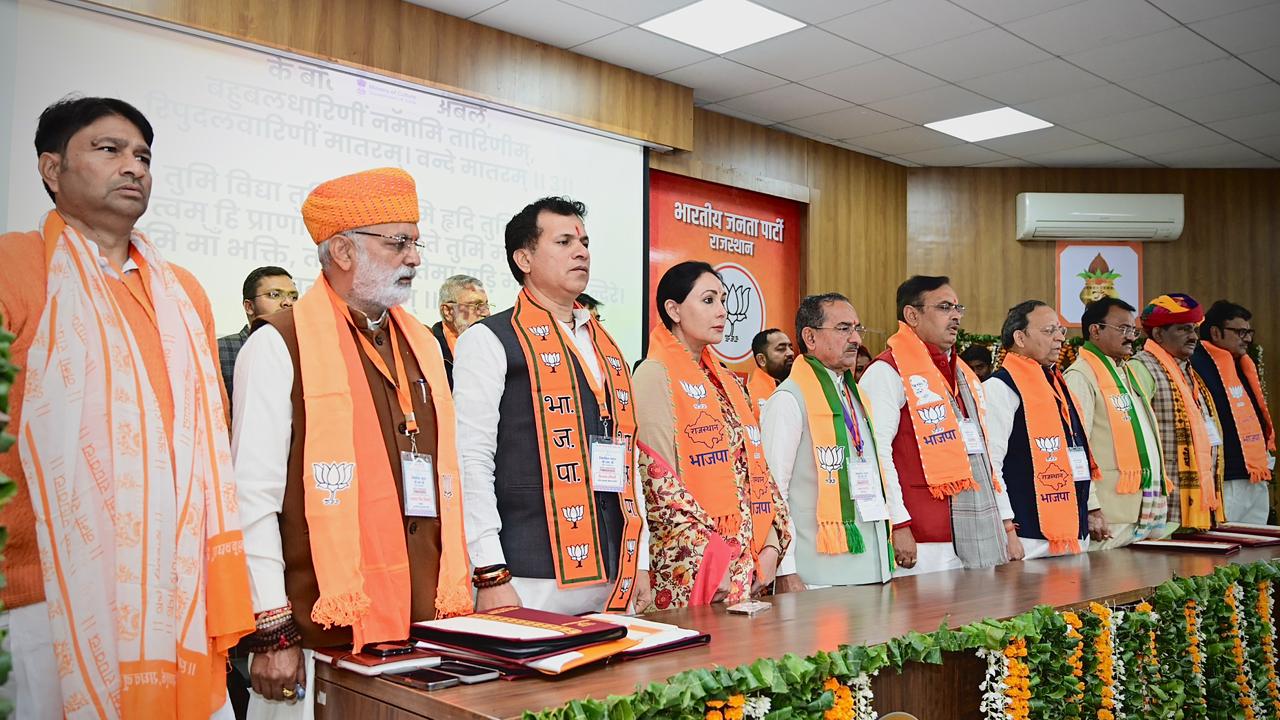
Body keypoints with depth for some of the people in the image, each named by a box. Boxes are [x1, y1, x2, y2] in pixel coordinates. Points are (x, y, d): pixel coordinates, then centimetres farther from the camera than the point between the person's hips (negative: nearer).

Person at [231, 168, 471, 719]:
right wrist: (271, 632, -12)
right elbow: (254, 498, -11)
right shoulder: (279, 346, -7)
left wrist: (457, 594, 13)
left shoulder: (421, 344, 13)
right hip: (323, 633, -5)